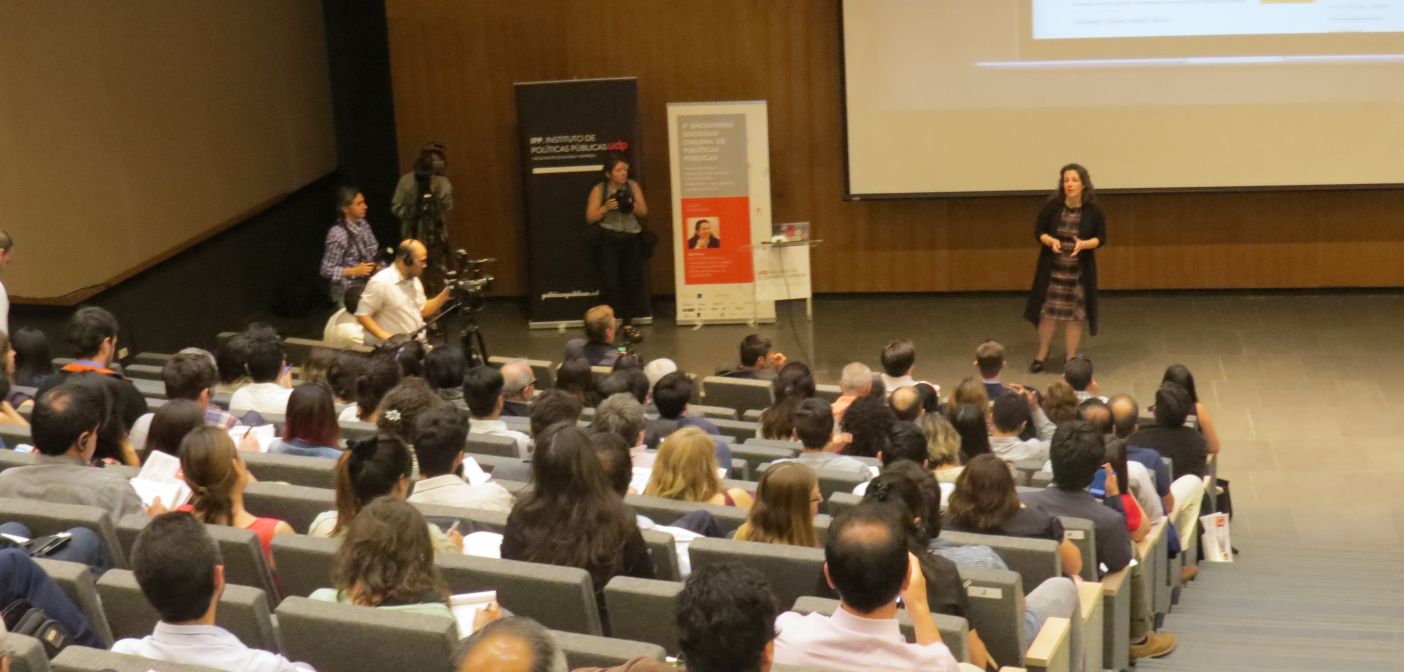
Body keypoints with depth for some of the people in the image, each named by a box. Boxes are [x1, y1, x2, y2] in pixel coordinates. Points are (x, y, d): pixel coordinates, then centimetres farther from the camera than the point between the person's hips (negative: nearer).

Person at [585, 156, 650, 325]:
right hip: (609, 240, -3)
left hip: (632, 239, 3)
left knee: (631, 281, 3)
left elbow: (644, 212, 10)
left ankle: (628, 323, 13)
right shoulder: (599, 190, -1)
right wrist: (606, 207, -15)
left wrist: (633, 206, -10)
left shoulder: (633, 186, 7)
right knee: (609, 282, -12)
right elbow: (590, 218, -1)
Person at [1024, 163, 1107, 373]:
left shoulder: (1093, 211, -9)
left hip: (1080, 270, 0)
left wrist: (1084, 244, -22)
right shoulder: (1052, 206, -9)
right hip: (1052, 268, 0)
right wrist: (1050, 241, -21)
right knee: (1048, 311, 5)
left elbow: (1101, 238, -2)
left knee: (1075, 315, 4)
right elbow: (1038, 232, -1)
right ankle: (1041, 356, 24)